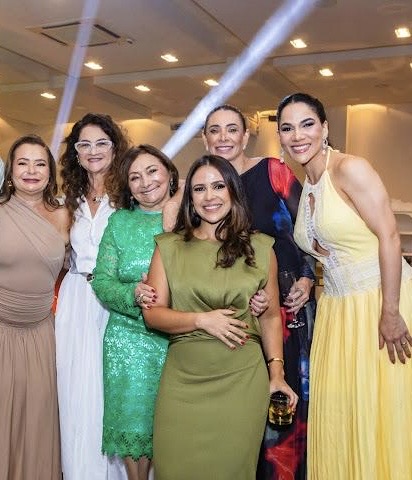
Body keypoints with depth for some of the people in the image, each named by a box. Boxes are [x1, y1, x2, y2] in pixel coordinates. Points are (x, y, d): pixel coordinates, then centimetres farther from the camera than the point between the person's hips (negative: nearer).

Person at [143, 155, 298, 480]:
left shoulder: (260, 248, 6)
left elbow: (271, 316, 10)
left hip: (243, 380, 0)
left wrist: (276, 371, 1)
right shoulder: (169, 247, 4)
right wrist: (203, 320, -12)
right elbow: (153, 313, 2)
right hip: (183, 380, 0)